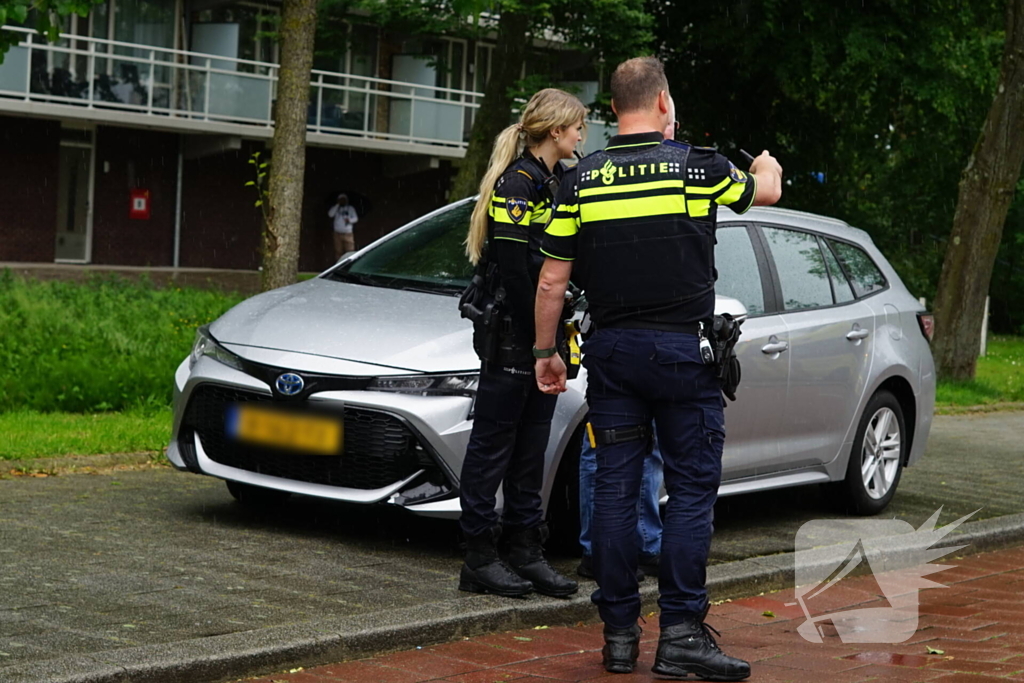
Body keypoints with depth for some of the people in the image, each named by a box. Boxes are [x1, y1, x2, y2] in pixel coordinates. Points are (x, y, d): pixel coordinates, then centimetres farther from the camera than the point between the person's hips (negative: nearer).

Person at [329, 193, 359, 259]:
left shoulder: (350, 208, 8)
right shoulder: (336, 208, 10)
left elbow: (356, 218, 2)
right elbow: (330, 214, -8)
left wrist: (349, 220, -20)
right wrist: (337, 205, -6)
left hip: (348, 233, -1)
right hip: (338, 233, 1)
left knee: (349, 251, -10)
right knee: (338, 251, -4)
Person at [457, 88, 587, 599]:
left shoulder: (557, 182, 15)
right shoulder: (516, 183, -13)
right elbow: (512, 269, -19)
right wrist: (538, 339, -19)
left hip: (543, 334, 9)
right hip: (510, 336, -9)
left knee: (531, 446, 11)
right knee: (494, 443, -3)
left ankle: (527, 553, 17)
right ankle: (479, 560, 2)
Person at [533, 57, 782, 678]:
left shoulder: (580, 180, 2)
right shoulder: (699, 167, -3)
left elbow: (553, 281, 2)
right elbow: (766, 191, 18)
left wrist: (545, 353, 15)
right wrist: (767, 165, 42)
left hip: (610, 348, 3)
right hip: (681, 348, -3)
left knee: (616, 488, 7)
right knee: (692, 488, 1)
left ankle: (620, 633, 11)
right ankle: (682, 632, -3)